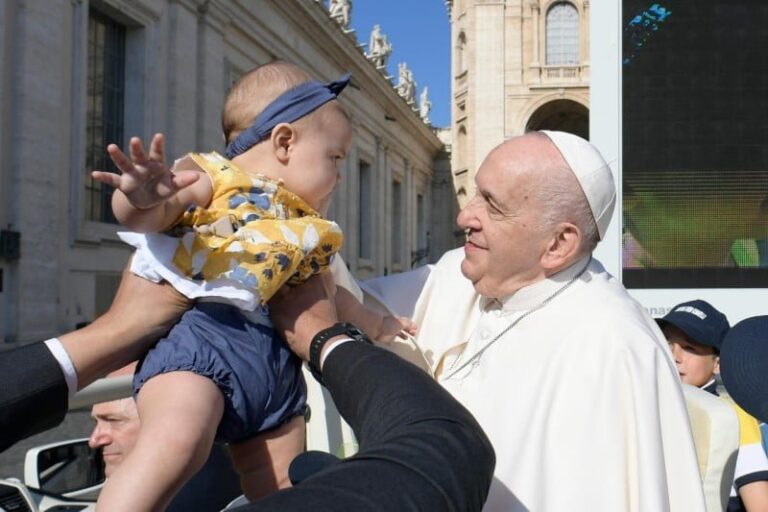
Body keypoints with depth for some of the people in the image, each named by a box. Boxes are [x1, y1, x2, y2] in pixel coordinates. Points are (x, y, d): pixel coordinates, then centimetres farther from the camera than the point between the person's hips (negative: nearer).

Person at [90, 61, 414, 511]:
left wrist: (375, 324, 54)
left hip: (278, 359, 8)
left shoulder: (307, 229, 28)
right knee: (177, 444, -31)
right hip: (205, 328, -7)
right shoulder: (214, 177, 5)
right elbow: (147, 216, -11)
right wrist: (142, 199, -34)